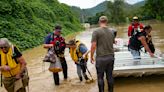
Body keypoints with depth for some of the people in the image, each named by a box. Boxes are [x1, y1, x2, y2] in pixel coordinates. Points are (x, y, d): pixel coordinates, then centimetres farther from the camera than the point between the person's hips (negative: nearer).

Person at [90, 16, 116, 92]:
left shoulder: (96, 32, -9)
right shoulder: (111, 31, 7)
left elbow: (93, 46, -12)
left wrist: (91, 56, -1)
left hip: (101, 58, -5)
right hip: (111, 57, 5)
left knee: (100, 77, 6)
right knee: (110, 76, 13)